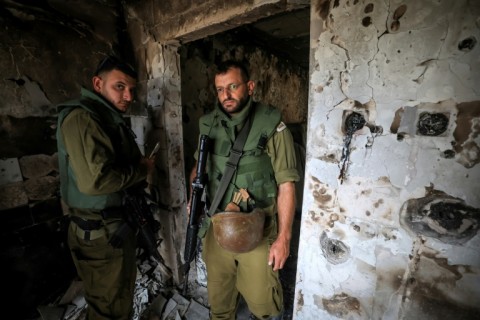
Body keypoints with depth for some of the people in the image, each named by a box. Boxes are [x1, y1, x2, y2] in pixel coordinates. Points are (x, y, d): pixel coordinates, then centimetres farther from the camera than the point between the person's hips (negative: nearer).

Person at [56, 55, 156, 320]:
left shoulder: (112, 119, 12)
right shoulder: (80, 118, -19)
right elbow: (95, 179, -31)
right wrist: (143, 170, -18)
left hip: (119, 224, 9)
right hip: (100, 232, -9)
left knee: (122, 296, 26)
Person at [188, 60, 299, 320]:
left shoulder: (271, 126, -12)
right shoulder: (209, 125, 1)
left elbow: (286, 185, -11)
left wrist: (284, 237, -11)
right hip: (215, 228, 4)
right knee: (218, 299, 23)